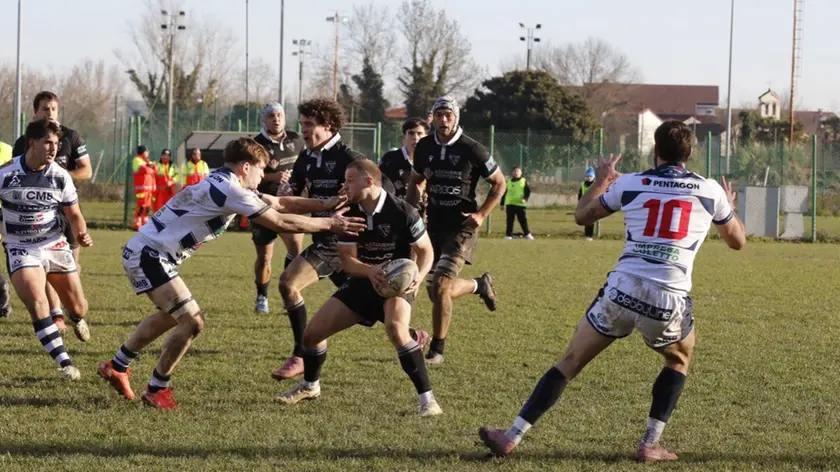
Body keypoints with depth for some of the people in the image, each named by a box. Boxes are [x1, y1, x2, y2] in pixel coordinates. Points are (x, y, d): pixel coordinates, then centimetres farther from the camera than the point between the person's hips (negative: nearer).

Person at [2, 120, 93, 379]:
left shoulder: (60, 176, -5)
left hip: (55, 246, 3)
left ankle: (77, 320, 49)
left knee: (79, 308, 8)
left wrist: (81, 233, -15)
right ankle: (65, 363, -18)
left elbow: (74, 214, 5)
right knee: (36, 303, -24)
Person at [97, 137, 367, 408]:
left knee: (171, 316, 30)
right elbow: (279, 222, -18)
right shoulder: (228, 189, -19)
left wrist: (325, 205, 13)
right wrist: (329, 224, -9)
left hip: (144, 253, 11)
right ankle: (156, 390, -1)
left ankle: (116, 367, 41)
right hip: (149, 255, -11)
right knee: (192, 322, -15)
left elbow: (279, 203, 18)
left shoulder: (225, 184, 12)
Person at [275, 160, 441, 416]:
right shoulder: (349, 214, -6)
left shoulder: (402, 212, -19)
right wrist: (370, 271, -29)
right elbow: (347, 260, -7)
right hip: (363, 281, 5)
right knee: (313, 332, 2)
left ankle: (427, 399, -28)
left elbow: (426, 251, -9)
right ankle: (309, 386, 33)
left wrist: (418, 276, -29)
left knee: (395, 328, -37)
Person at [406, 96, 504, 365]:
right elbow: (416, 182, 19)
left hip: (461, 226, -6)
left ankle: (437, 349, -3)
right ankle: (479, 285, 40)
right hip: (434, 224, 6)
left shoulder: (472, 150, -11)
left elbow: (499, 183, 0)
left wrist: (481, 214, -10)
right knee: (436, 291, 9)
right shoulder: (424, 147, 2)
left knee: (440, 286, -17)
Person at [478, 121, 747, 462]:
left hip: (621, 292, 0)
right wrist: (729, 207, 42)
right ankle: (650, 445, 19)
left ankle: (512, 437, 7)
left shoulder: (630, 184, 6)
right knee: (679, 361, 29)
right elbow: (737, 241, 22)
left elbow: (582, 215, 21)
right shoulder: (710, 191, 6)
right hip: (669, 301, 0)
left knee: (569, 363, 11)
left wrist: (601, 182, 38)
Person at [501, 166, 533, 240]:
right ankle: (508, 235, 4)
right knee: (510, 220, 1)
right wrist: (502, 203, 12)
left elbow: (528, 191, 0)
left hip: (520, 204, -2)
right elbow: (504, 193, 16)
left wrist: (525, 199, -17)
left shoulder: (524, 181, 6)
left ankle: (527, 234, 8)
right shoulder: (508, 182, 12)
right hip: (510, 204, 2)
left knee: (523, 219, 0)